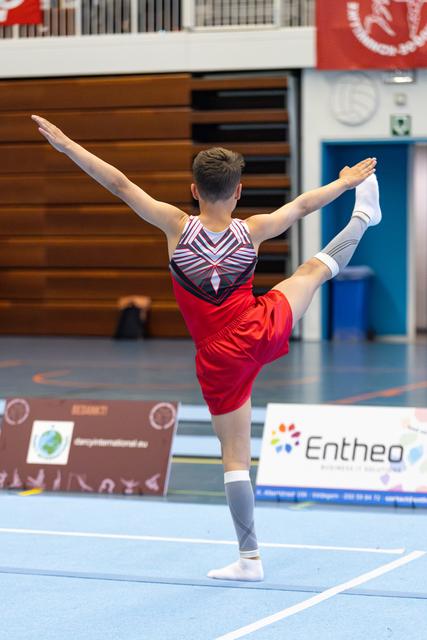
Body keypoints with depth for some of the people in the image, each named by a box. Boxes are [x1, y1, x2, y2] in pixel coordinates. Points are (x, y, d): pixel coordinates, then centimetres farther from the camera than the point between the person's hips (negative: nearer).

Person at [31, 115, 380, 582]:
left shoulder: (177, 227, -16)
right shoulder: (252, 231, -10)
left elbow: (120, 185, -16)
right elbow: (303, 205, 7)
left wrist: (65, 145, -12)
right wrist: (346, 181, 25)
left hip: (221, 359, -2)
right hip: (263, 330, 2)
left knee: (235, 459, 5)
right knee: (315, 269, 27)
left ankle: (249, 559, 10)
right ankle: (363, 215, 52)